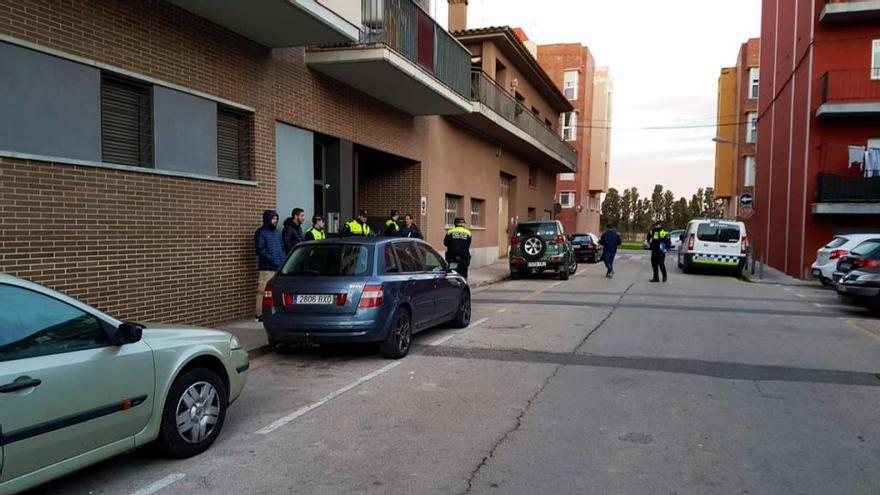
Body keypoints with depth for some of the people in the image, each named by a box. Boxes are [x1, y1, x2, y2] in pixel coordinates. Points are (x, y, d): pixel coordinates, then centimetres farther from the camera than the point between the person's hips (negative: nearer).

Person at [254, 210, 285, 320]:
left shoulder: (277, 232, 20)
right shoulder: (261, 233, -2)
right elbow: (260, 250, -10)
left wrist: (283, 259, 9)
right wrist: (272, 259, -17)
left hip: (279, 267, 7)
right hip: (267, 267, -7)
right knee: (263, 291, -8)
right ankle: (260, 314, -2)